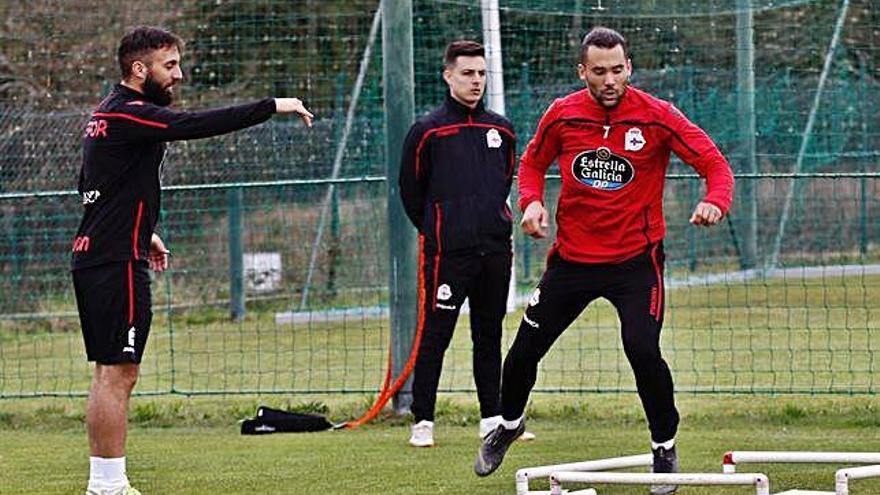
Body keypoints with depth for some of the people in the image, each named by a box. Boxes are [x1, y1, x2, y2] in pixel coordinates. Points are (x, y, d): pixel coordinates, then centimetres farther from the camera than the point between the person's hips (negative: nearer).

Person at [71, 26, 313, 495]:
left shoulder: (108, 113, 16)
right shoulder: (129, 114, -15)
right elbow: (198, 123, -26)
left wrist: (139, 231, 24)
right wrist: (273, 106, -23)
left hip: (93, 258, 10)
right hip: (116, 264, -10)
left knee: (108, 374, 13)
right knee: (118, 374, -8)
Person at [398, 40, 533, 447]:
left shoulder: (500, 130, 10)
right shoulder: (427, 131, -4)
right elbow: (411, 190, 3)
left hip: (495, 248, 5)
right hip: (447, 252, -5)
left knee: (489, 336, 11)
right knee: (434, 335, -4)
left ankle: (492, 418, 18)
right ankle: (422, 421, 1)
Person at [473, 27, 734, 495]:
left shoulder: (656, 116, -13)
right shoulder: (562, 115, -4)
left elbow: (714, 163, -13)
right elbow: (532, 163, 13)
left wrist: (714, 201, -34)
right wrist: (532, 201, -7)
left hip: (635, 259, -3)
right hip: (572, 257, 3)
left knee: (643, 352, -19)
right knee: (525, 349, 10)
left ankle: (664, 447, 6)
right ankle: (508, 423, 40)